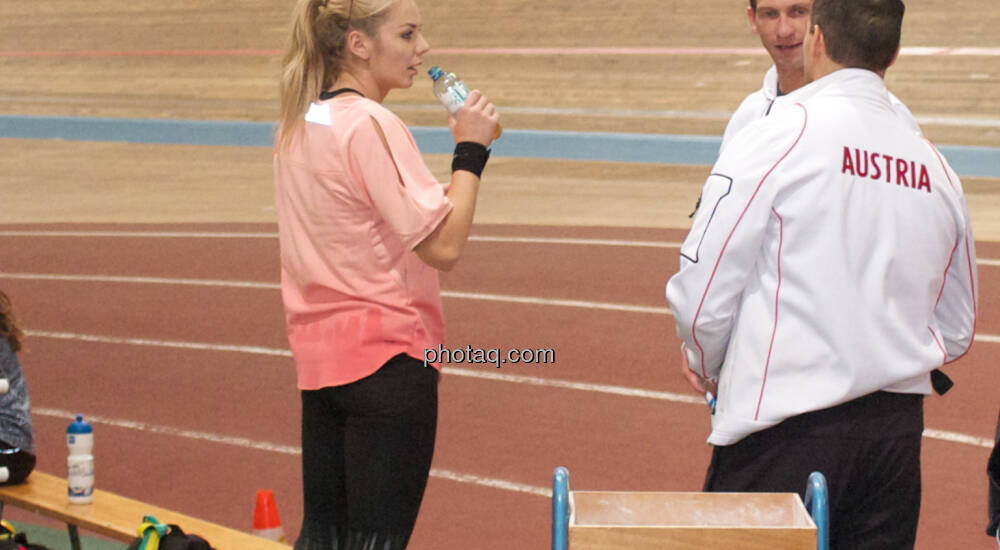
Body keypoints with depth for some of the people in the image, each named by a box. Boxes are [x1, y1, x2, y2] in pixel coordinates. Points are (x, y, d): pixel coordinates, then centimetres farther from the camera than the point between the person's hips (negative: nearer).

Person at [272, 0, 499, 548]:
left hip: (320, 355, 8)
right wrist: (471, 150, -12)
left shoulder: (297, 126, 9)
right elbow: (443, 245, -21)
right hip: (388, 354, -8)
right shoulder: (372, 126, -17)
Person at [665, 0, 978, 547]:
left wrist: (707, 367, 12)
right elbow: (956, 334, 18)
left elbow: (700, 297, -7)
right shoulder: (934, 166, 8)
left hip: (786, 430, -5)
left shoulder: (773, 138, -8)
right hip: (897, 429, 5)